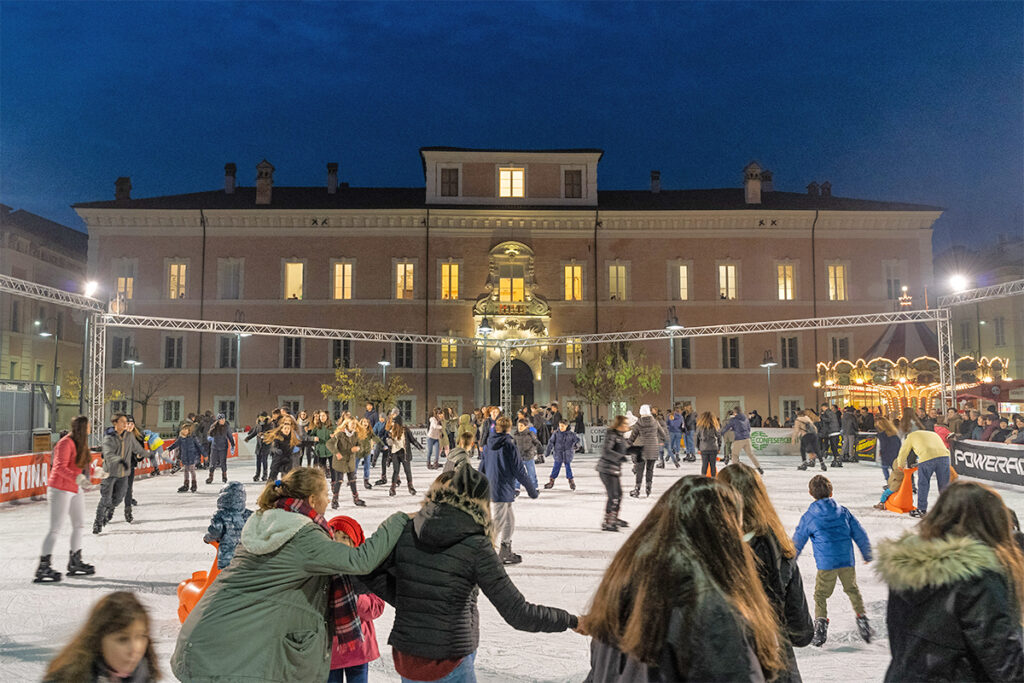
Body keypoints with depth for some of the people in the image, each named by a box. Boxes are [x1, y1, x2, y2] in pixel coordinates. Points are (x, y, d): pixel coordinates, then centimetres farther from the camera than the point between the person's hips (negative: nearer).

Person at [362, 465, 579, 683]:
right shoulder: (476, 547, -16)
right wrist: (571, 621, -5)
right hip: (449, 665, -4)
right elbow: (517, 613, -15)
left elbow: (371, 575, 3)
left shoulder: (406, 531, -5)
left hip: (405, 657, 5)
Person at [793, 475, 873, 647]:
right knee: (853, 590, 24)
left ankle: (820, 625, -6)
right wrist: (867, 555, 27)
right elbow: (860, 534, 13)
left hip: (826, 564, -3)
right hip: (847, 561, 3)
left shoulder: (809, 517, -1)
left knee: (820, 595, 7)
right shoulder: (843, 511, 6)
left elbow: (797, 541, 6)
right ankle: (862, 619, 23)